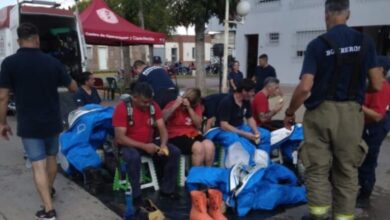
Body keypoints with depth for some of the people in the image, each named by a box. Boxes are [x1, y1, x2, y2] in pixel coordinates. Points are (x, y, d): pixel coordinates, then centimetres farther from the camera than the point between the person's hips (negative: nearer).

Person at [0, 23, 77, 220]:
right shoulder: (52, 62, -5)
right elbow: (73, 88, 6)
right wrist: (63, 76, 28)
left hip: (28, 125, -3)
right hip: (52, 122, 3)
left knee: (38, 165, 1)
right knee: (51, 158, 22)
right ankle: (49, 190, 44)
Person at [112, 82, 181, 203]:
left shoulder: (153, 106, -4)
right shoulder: (122, 108, -19)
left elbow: (162, 128, -4)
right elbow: (120, 138, -22)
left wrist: (163, 144, -25)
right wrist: (144, 146, -28)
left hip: (150, 143, 5)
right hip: (130, 145, -5)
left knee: (174, 152, -15)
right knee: (133, 157, -38)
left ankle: (167, 189, -1)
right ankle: (135, 195, -20)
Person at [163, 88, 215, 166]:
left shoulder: (196, 107, 9)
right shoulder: (173, 104, 0)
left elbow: (198, 125, -4)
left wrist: (189, 108, -13)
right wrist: (175, 106, -18)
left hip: (193, 135, 4)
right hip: (176, 136, -4)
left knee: (209, 146, -25)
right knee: (199, 147, -30)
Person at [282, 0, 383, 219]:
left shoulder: (317, 44, -7)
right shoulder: (365, 41, 1)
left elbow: (305, 87, -14)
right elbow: (377, 85, 0)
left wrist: (290, 113, 0)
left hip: (321, 112, -2)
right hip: (351, 113, 2)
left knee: (318, 167, 10)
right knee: (347, 169, 13)